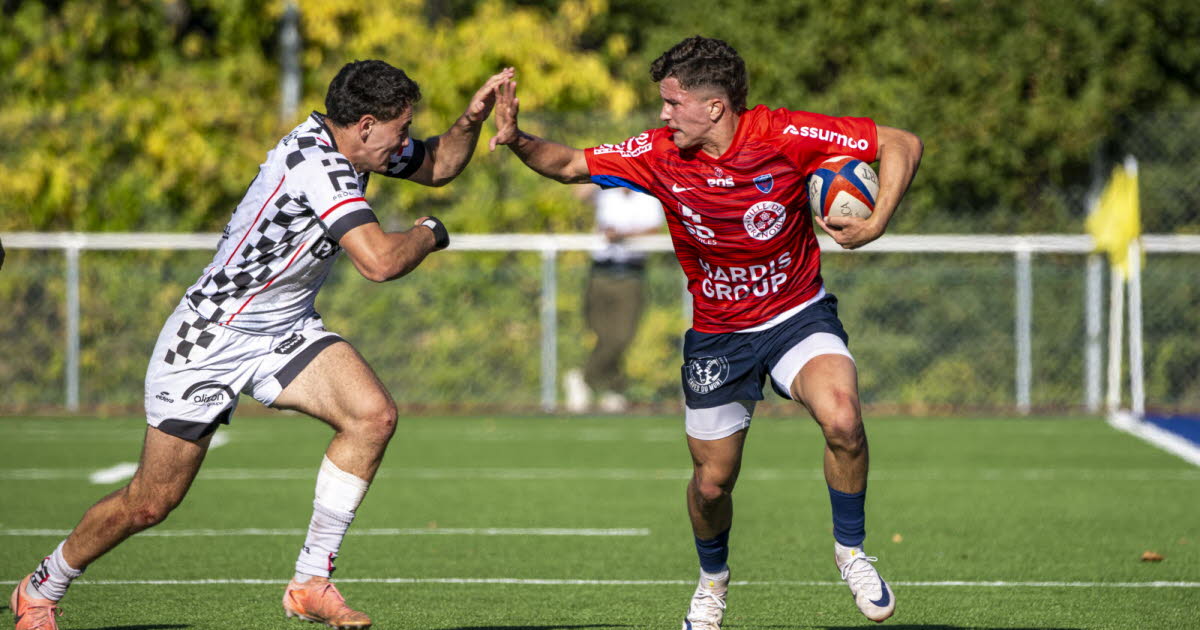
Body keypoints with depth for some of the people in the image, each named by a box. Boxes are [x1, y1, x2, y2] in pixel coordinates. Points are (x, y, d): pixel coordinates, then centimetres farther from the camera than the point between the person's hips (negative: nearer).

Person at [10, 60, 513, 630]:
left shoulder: (351, 142, -2)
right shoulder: (315, 163, -30)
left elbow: (437, 165, 16)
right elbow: (379, 261, -38)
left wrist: (471, 120, -4)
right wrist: (430, 234, -17)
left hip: (285, 330, 8)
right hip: (209, 341, -8)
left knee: (373, 416, -18)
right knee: (150, 504, -1)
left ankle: (311, 584, -8)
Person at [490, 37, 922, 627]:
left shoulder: (783, 136, -20)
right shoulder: (659, 155, -10)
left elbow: (902, 144, -17)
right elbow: (570, 164, 1)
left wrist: (876, 223, -30)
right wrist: (517, 140, -18)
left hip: (797, 314, -3)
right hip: (716, 332, 3)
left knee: (841, 420, -31)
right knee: (711, 481, 7)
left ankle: (850, 550, -7)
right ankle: (713, 577, 40)